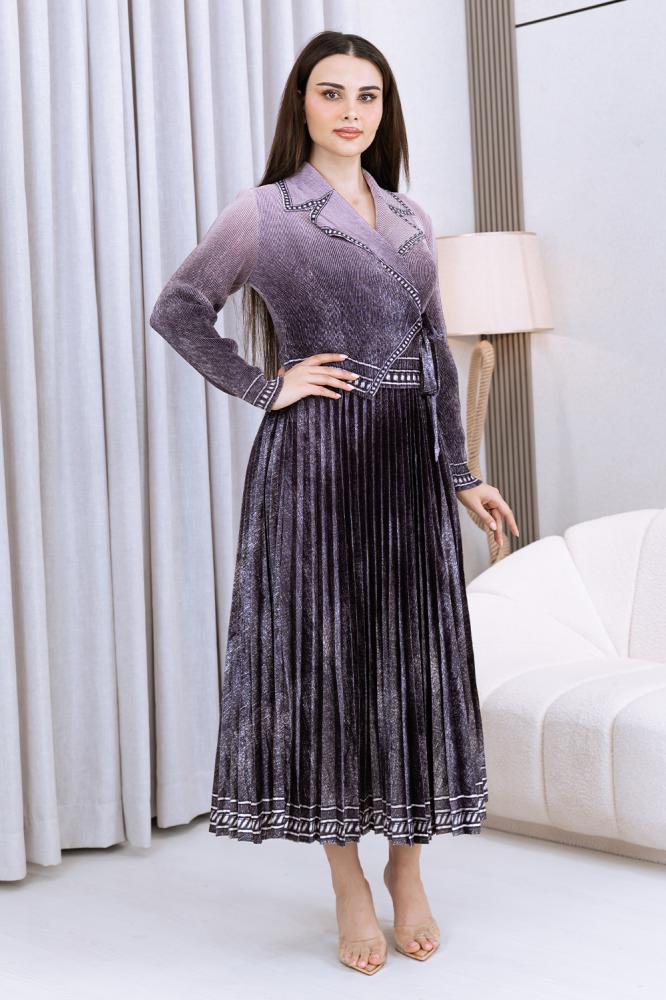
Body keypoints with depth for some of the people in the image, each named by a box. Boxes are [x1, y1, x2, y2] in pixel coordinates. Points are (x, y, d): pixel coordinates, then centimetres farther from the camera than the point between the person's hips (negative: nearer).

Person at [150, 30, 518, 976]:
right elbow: (177, 310, 1)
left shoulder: (411, 216, 14)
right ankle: (349, 881, 14)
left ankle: (408, 868, 21)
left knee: (414, 655, 6)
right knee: (323, 652, 0)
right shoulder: (264, 212, 0)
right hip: (313, 459, -4)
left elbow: (438, 353, 16)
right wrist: (266, 387, -6)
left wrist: (462, 475, 13)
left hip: (407, 457, 5)